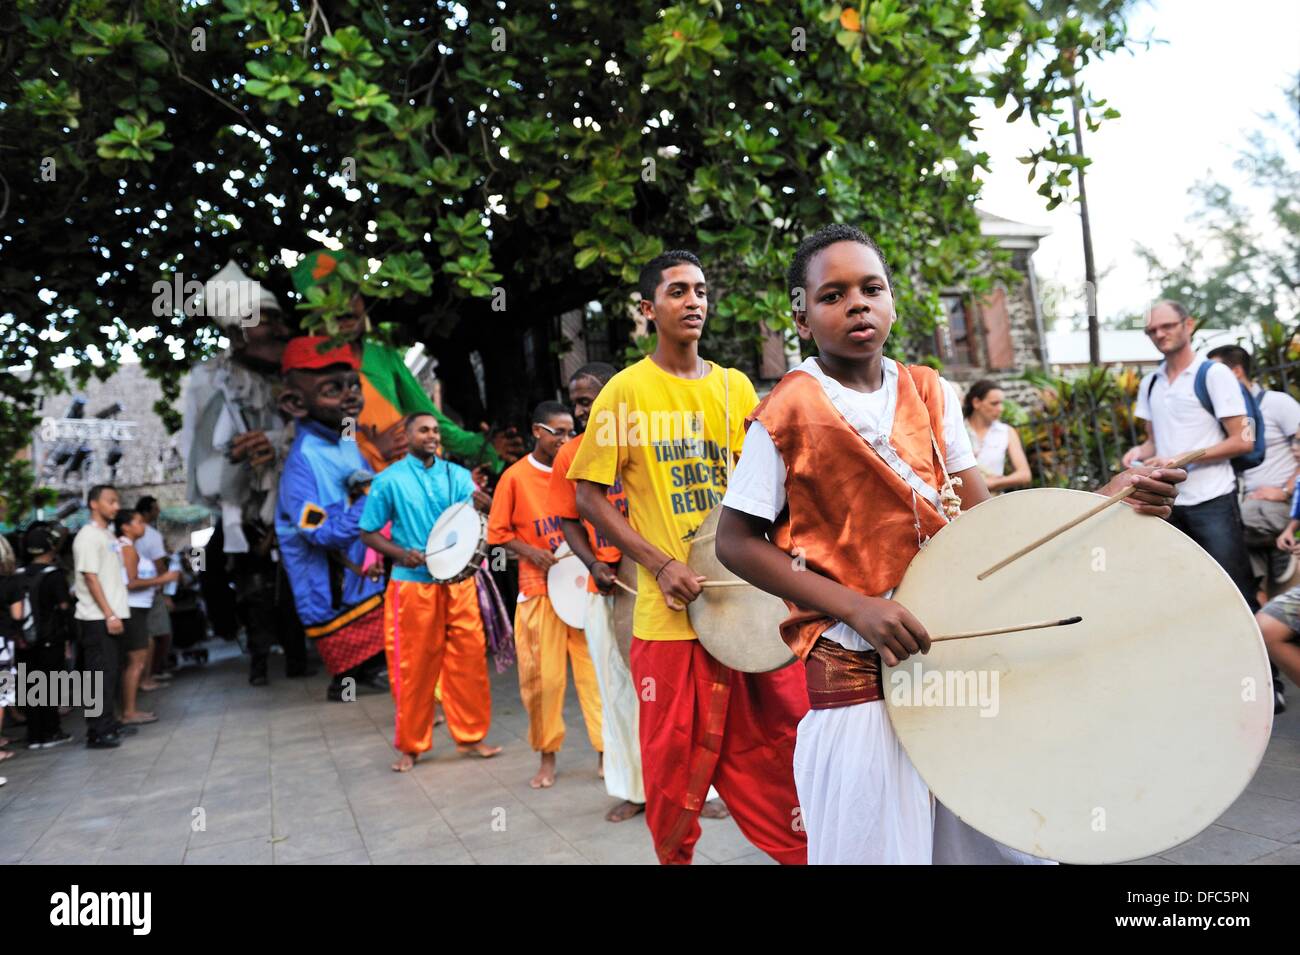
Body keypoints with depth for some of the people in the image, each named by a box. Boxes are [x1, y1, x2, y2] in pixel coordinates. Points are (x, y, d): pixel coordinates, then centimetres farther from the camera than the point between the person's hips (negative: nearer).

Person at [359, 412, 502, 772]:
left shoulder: (457, 475, 6)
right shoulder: (389, 480, -2)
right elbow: (368, 533, 1)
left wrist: (486, 506, -27)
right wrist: (400, 553, -16)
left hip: (458, 580, 3)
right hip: (412, 584, -3)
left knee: (469, 660, 5)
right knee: (413, 668, 4)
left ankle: (471, 736, 20)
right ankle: (410, 746, 19)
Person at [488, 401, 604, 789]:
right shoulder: (515, 476, -1)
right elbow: (498, 532, 3)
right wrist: (531, 552, -12)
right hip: (540, 589, -2)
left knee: (595, 667, 0)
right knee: (543, 675, 3)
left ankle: (607, 750, 8)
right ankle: (547, 756, 19)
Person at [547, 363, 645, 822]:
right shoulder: (570, 455, 5)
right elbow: (569, 520, 11)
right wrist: (593, 564, -6)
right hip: (606, 586, 3)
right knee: (617, 686, 10)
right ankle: (631, 788, 25)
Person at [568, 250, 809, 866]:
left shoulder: (736, 387, 11)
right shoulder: (626, 391, -1)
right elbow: (589, 497, -2)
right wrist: (660, 563, -13)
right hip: (673, 609, -3)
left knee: (785, 743, 6)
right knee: (676, 760, 7)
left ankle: (800, 849, 25)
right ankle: (675, 854, 30)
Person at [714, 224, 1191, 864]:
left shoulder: (931, 394, 6)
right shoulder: (788, 414, -10)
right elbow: (736, 542, -9)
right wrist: (856, 607, -18)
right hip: (857, 670, -5)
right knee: (878, 845, 2)